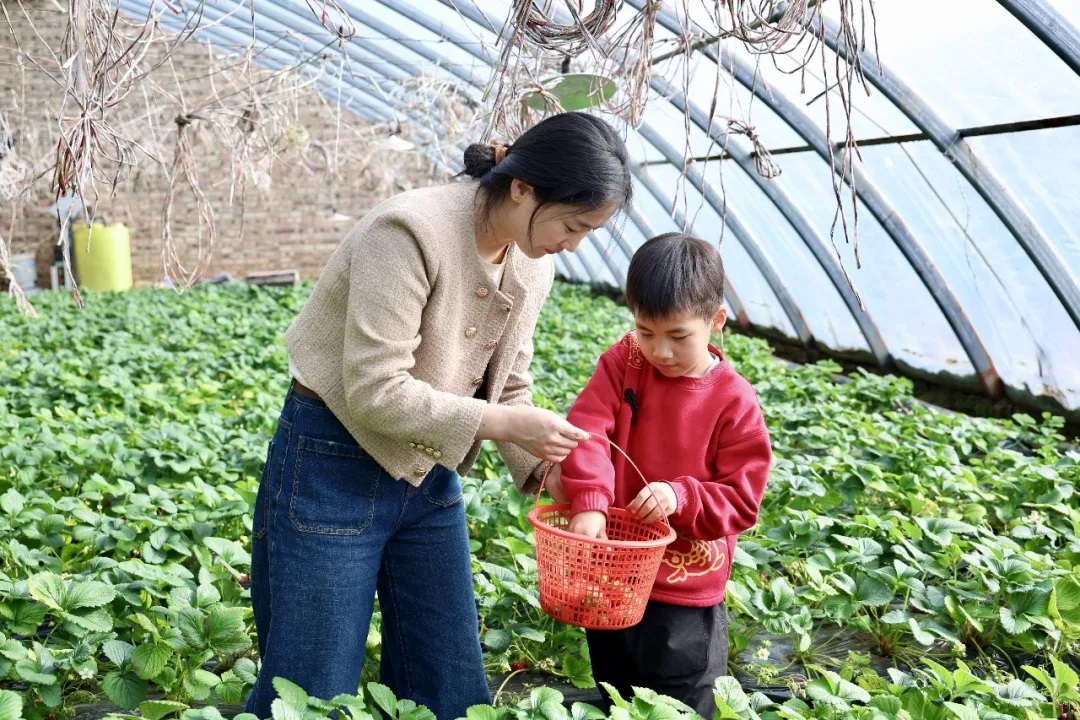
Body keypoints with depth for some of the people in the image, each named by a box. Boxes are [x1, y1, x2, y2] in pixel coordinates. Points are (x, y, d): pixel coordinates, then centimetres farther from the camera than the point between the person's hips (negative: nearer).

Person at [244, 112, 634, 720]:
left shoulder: (534, 269, -1)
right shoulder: (410, 230, -24)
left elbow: (508, 388, 7)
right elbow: (375, 391, -27)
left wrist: (542, 465, -8)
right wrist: (501, 423, -24)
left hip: (429, 477, 7)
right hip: (332, 470, -6)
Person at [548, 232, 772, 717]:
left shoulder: (734, 402, -13)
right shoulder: (623, 362, -5)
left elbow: (742, 500, -11)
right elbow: (587, 430, -17)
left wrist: (680, 496, -27)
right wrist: (589, 502, -31)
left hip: (686, 593, -3)